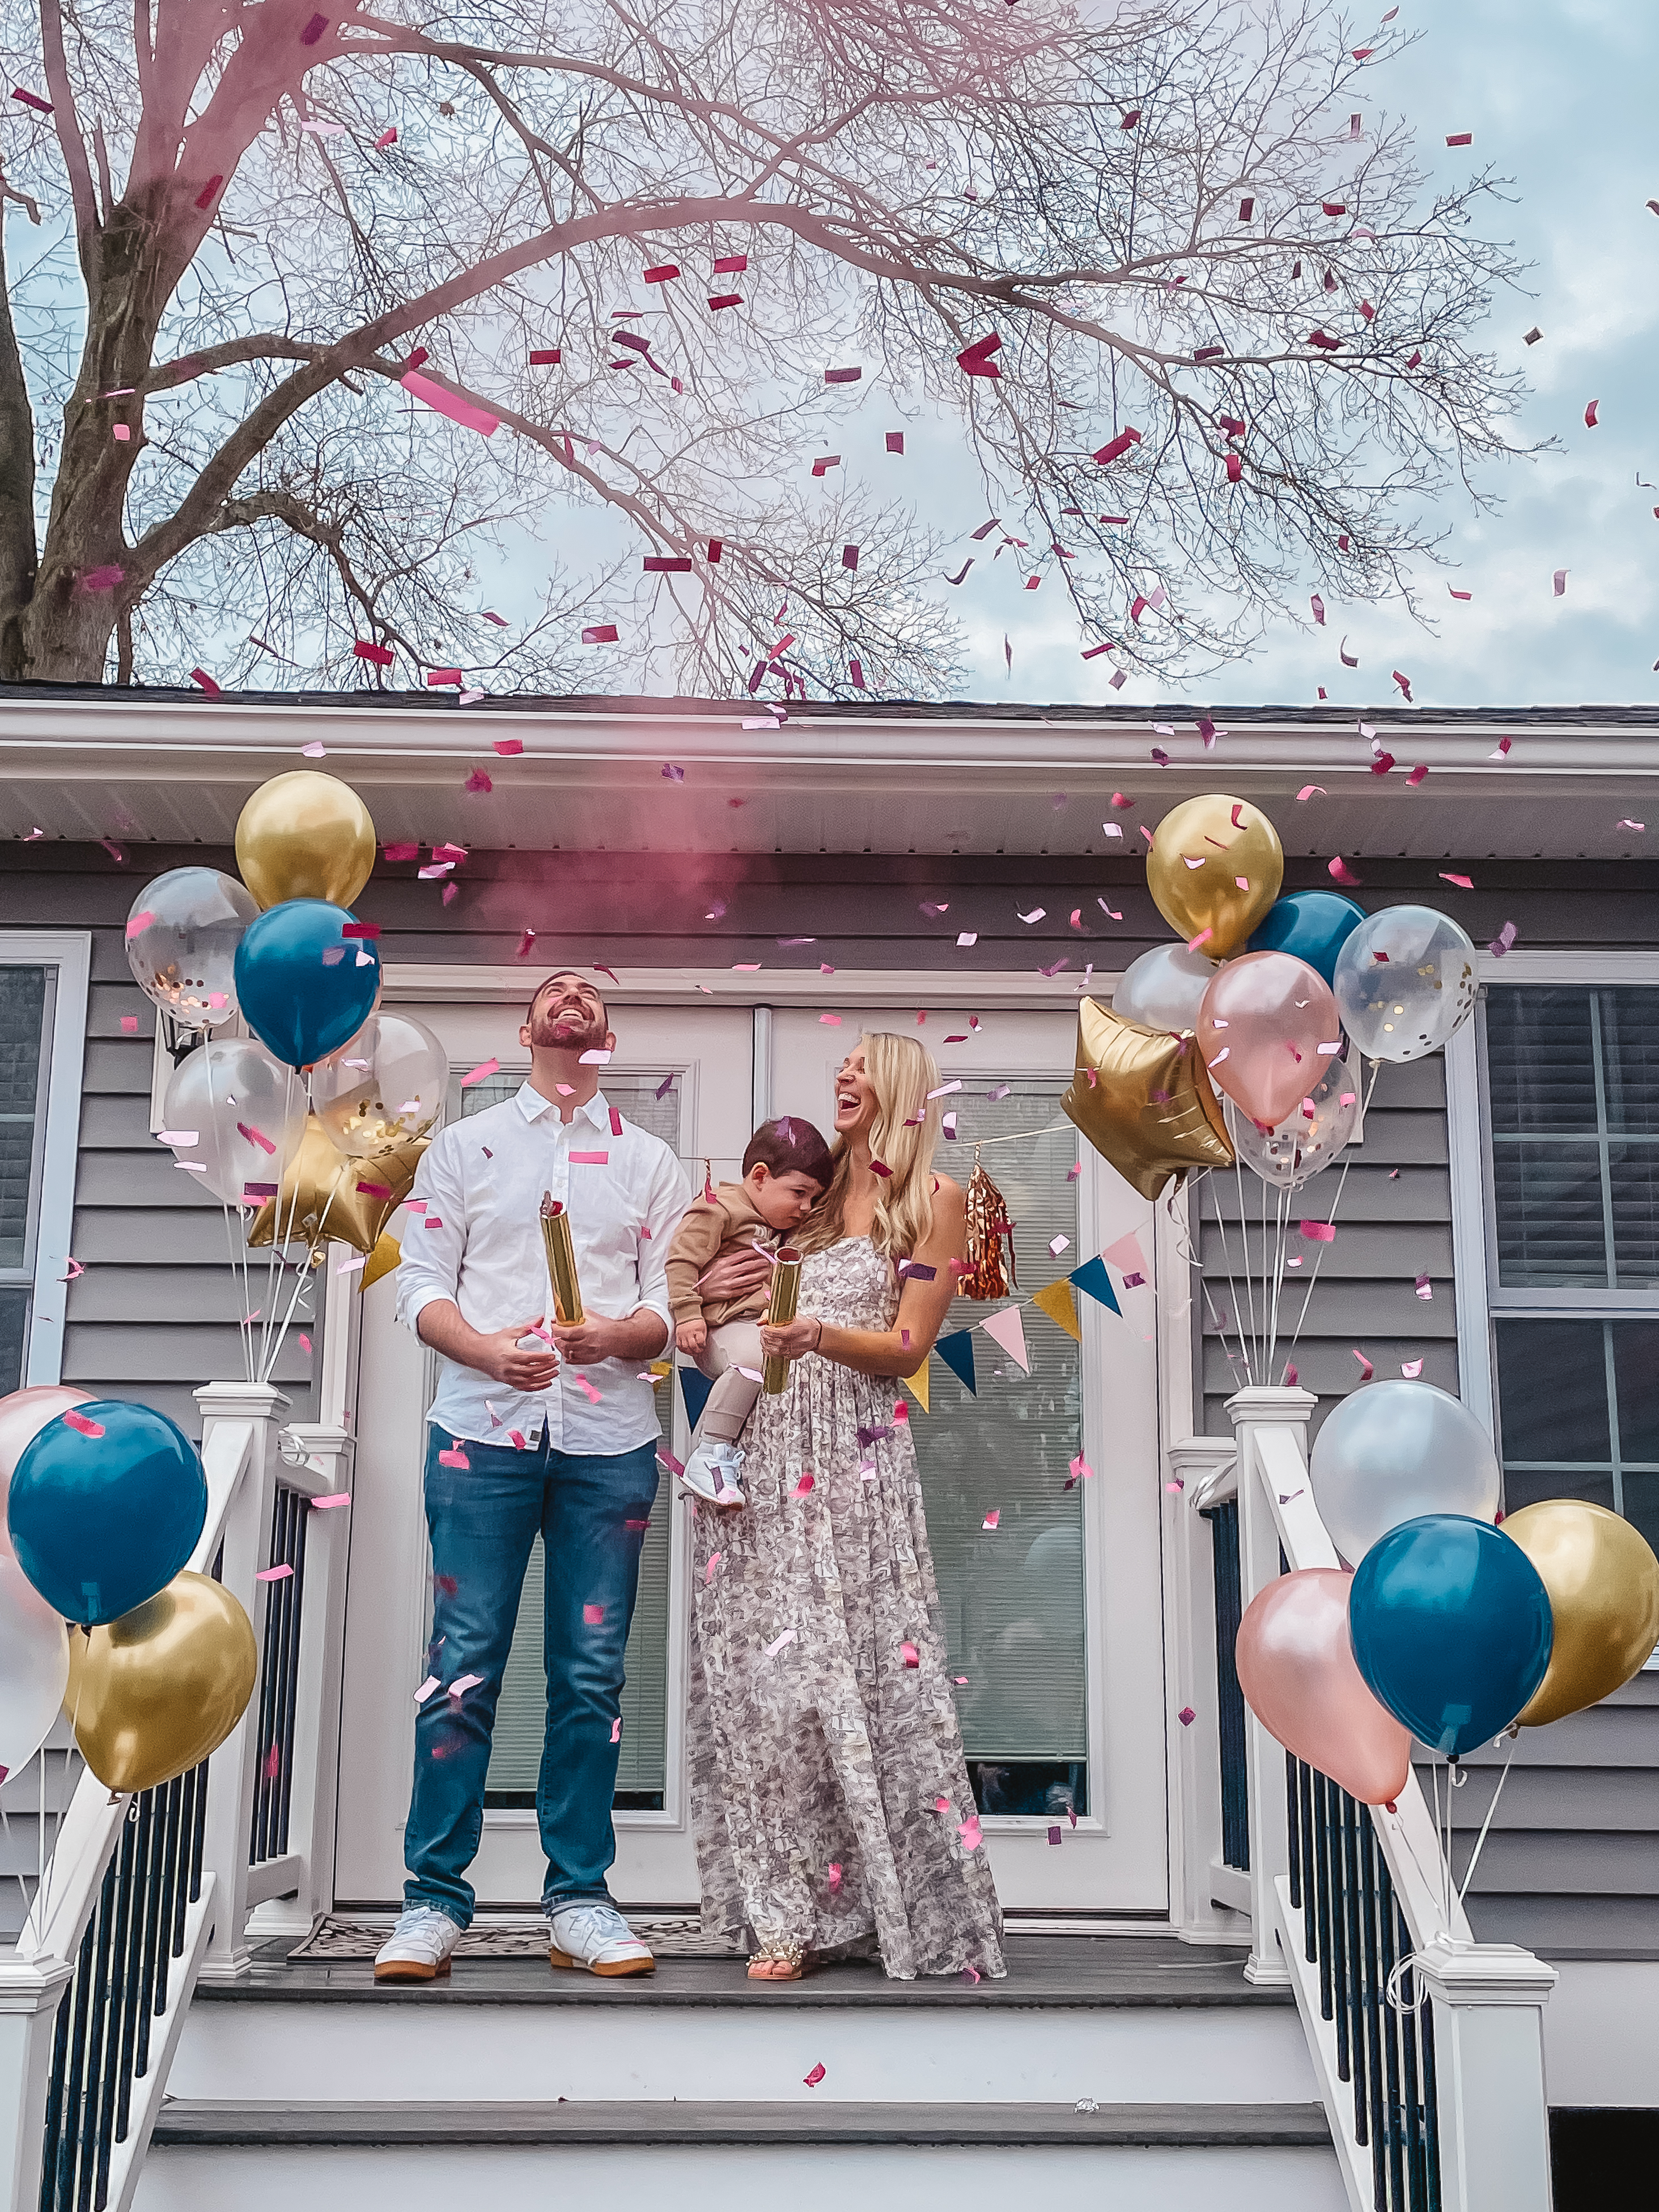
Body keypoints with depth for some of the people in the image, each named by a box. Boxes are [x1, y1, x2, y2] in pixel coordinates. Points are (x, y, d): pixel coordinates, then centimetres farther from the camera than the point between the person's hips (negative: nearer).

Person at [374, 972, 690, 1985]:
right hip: (483, 1431, -1)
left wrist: (615, 1335, -14)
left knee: (592, 1674, 3)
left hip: (610, 1443, 1)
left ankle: (579, 1897, 12)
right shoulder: (464, 1146, 14)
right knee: (463, 1666, -4)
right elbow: (423, 1285, 5)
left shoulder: (652, 1162, 15)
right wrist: (487, 1350, -14)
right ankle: (434, 1901, 4)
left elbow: (672, 1306, 8)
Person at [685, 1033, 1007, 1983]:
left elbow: (906, 1348, -4)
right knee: (762, 1670, 0)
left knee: (863, 1671, -7)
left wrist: (815, 1336, -20)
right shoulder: (816, 1192, 18)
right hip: (764, 1450, 5)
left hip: (854, 1455, -5)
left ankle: (915, 1904, 5)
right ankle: (789, 1908, 8)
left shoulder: (935, 1200, 3)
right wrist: (715, 1290, 5)